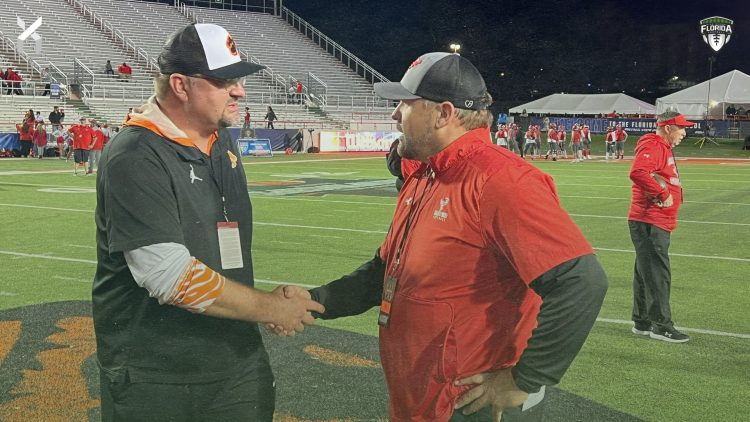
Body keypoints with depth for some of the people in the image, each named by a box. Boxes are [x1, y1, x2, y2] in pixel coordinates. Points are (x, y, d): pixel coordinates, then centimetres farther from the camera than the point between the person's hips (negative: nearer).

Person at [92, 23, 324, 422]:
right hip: (154, 383, -7)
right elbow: (170, 277, -24)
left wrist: (273, 303, 4)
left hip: (237, 358, 7)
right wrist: (269, 307, -15)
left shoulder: (224, 143, 8)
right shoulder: (135, 158, -18)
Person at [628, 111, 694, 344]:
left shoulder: (664, 148, 21)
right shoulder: (653, 146, -14)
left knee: (646, 272, 14)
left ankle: (643, 322, 22)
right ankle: (661, 325, -4)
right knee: (657, 274, -8)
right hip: (650, 223, -11)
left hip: (658, 223, 11)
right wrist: (662, 193, -24)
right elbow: (638, 173, -30)